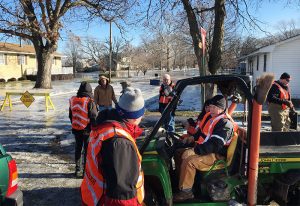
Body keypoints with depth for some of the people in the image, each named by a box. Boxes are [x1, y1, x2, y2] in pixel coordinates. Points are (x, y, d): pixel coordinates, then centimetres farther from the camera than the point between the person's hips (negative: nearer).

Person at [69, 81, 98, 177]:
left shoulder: (73, 100, 2)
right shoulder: (90, 102, -17)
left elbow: (70, 115, 13)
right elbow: (94, 117, -15)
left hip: (76, 129, 5)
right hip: (87, 130, -5)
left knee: (78, 148, 19)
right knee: (87, 150, 7)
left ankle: (77, 169, 29)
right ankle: (86, 170, 13)